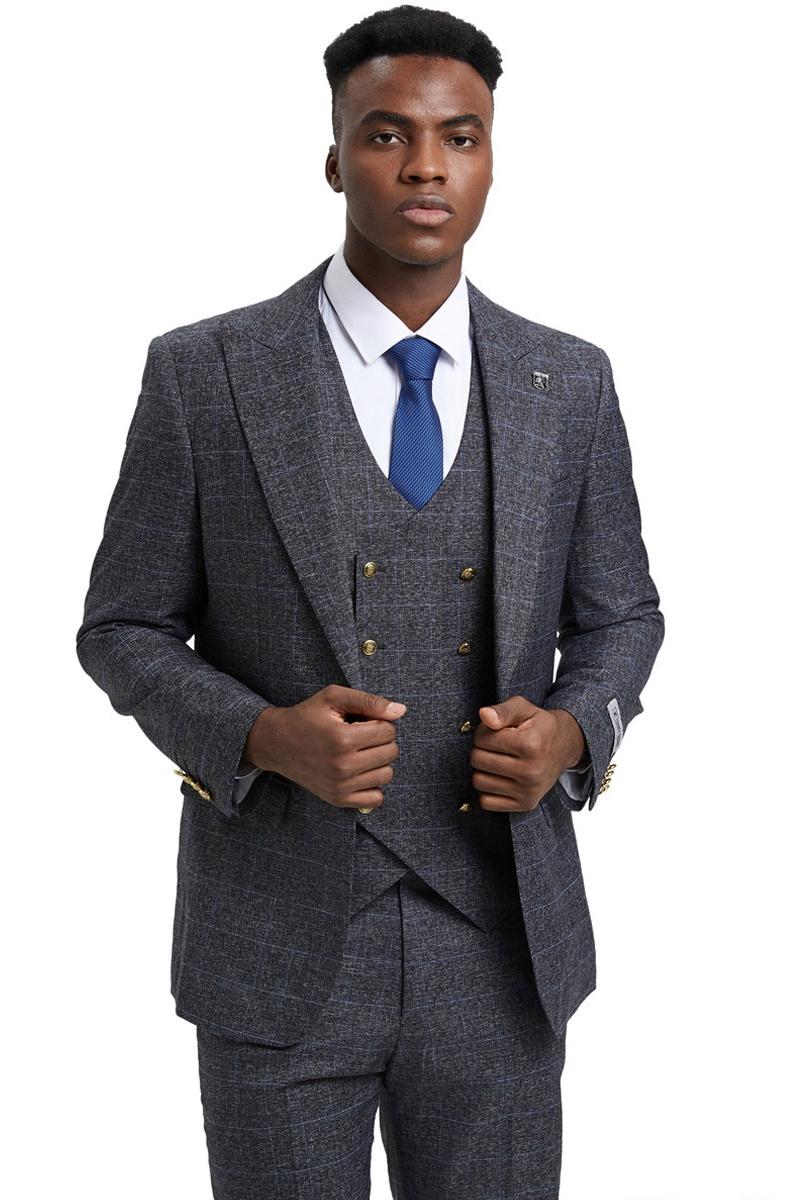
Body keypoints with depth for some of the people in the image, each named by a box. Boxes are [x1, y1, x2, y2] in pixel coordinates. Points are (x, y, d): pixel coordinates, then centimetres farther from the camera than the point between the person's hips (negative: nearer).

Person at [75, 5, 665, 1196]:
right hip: (280, 947, -2)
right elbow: (124, 630, 0)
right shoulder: (203, 374, -6)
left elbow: (619, 614, 11)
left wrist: (573, 731, -11)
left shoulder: (569, 384, 2)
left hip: (500, 941, 2)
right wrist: (263, 737, -19)